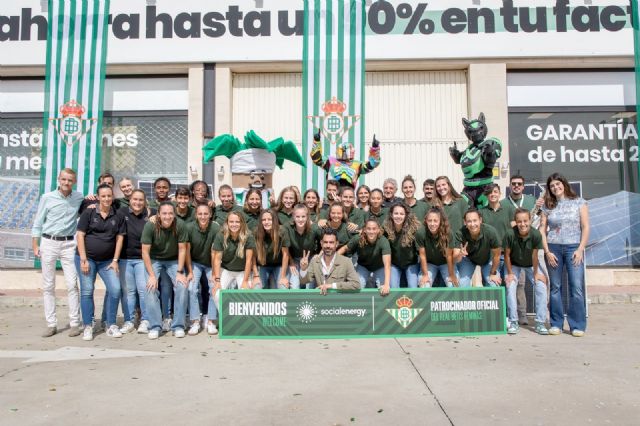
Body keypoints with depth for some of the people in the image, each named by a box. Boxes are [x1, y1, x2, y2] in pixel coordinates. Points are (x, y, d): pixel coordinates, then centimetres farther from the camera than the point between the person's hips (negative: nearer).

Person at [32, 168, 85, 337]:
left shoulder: (79, 197, 3)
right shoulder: (47, 197, 0)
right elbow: (38, 223, 4)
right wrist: (35, 246, -1)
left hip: (69, 244, 0)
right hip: (48, 243, 0)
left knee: (72, 284, -3)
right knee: (48, 285, 4)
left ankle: (74, 323, 3)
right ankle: (51, 324, 11)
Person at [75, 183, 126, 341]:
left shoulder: (118, 216, 4)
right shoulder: (89, 212, -2)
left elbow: (119, 238, 5)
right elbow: (80, 235, -4)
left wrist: (115, 260, -1)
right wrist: (83, 259, -10)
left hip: (107, 260, 2)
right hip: (87, 258, -2)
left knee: (115, 289, -9)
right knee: (87, 291, 0)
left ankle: (111, 325, 4)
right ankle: (88, 327, 11)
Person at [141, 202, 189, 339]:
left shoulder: (179, 225, -23)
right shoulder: (150, 226, -24)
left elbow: (182, 249, -13)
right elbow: (145, 252, -18)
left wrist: (180, 272, -15)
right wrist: (152, 275, -19)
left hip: (174, 260, 1)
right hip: (153, 260, 0)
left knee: (182, 286, -17)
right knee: (151, 288, -19)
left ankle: (178, 325, -4)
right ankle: (155, 326, -5)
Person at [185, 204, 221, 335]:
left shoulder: (216, 228, -24)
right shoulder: (189, 228, -21)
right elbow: (187, 250, -11)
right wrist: (190, 272, -8)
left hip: (211, 264, 0)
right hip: (195, 263, 0)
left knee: (215, 289, -11)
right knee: (192, 289, -15)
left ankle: (210, 322, 0)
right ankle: (195, 322, -6)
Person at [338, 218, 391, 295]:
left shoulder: (383, 241, -33)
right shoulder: (358, 239, -27)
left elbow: (387, 265, -40)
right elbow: (345, 248, -7)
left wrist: (386, 284, -51)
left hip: (379, 267, -1)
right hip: (363, 266, 1)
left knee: (384, 290, -19)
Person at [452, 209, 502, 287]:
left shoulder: (490, 232, -35)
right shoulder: (460, 234, -33)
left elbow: (496, 255, -20)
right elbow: (455, 259, -36)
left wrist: (493, 273, -8)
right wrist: (460, 254, -59)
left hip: (487, 259, 0)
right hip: (468, 259, 0)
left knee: (494, 285, -10)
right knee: (463, 285, -14)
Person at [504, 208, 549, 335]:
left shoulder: (536, 234, -29)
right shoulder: (510, 234, -30)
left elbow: (534, 255, -18)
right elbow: (507, 254, -17)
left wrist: (536, 273, -9)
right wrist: (510, 273, -10)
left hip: (530, 265, 1)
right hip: (514, 264, -1)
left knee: (541, 287, -13)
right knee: (510, 287, -18)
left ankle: (540, 323, -1)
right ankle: (513, 322, -6)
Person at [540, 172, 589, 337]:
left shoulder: (579, 202, 7)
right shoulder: (548, 206, 9)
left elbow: (585, 227, 2)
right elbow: (542, 230, 6)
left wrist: (580, 249, -7)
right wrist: (547, 251, -4)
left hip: (574, 248, -1)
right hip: (553, 248, 1)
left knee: (577, 287, -7)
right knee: (555, 287, 5)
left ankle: (577, 325, 1)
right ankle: (556, 324, 12)